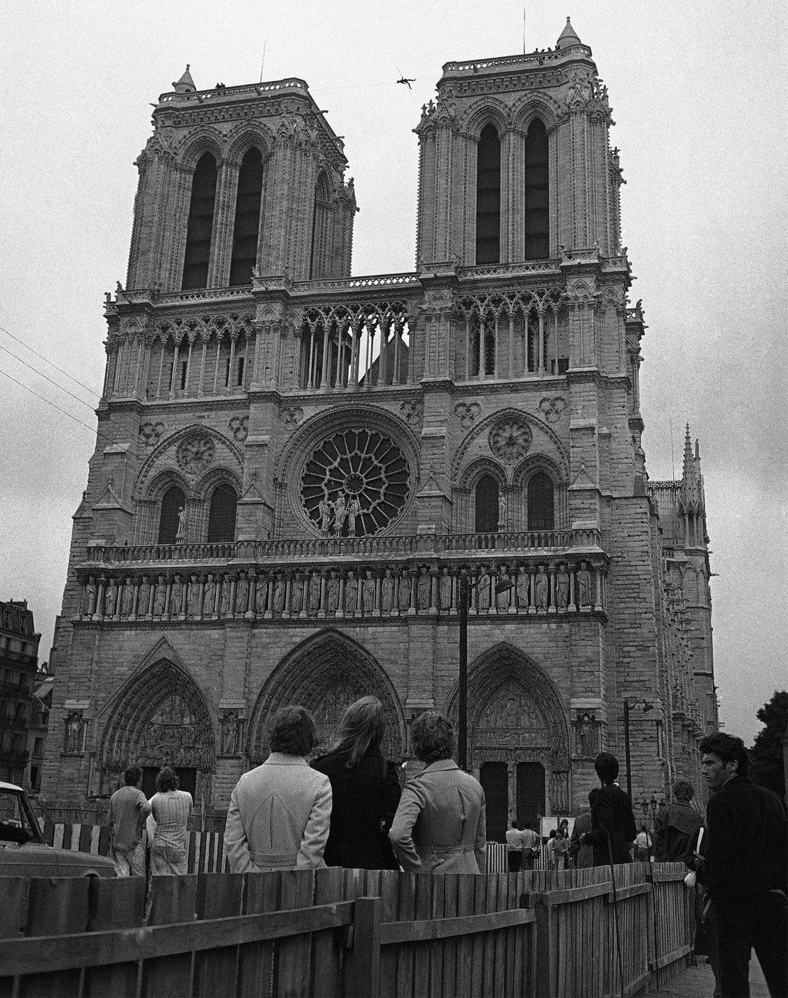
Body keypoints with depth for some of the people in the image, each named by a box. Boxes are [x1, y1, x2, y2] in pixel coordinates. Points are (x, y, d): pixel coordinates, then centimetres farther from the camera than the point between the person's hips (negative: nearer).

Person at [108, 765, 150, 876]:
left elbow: (111, 821, 15)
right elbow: (146, 808, -28)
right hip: (134, 841, -5)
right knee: (138, 875, 4)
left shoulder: (114, 796, 10)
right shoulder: (137, 794, -8)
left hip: (117, 842, 5)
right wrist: (141, 822, -10)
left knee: (122, 875, 3)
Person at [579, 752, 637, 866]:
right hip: (624, 856, 8)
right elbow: (632, 832, 17)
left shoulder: (603, 794, -12)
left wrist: (586, 837, -3)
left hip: (607, 859, -8)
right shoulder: (622, 795, 12)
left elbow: (606, 831, -19)